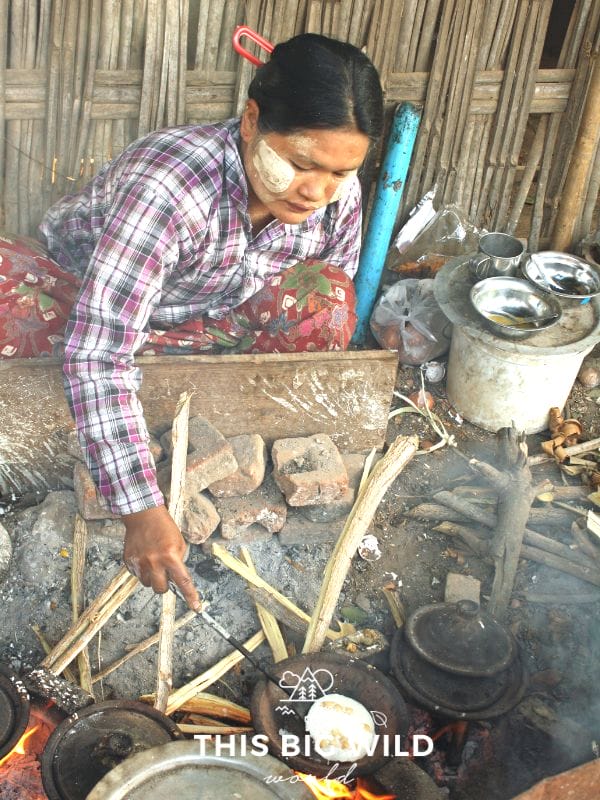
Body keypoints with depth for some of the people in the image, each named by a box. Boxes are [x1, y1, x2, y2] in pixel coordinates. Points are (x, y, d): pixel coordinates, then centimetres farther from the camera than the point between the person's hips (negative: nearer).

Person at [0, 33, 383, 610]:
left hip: (194, 321, 5)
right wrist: (142, 510, -43)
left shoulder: (339, 197, -19)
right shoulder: (169, 186, -38)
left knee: (325, 307, -25)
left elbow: (330, 318, -4)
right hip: (70, 290, -4)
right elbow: (98, 356, -40)